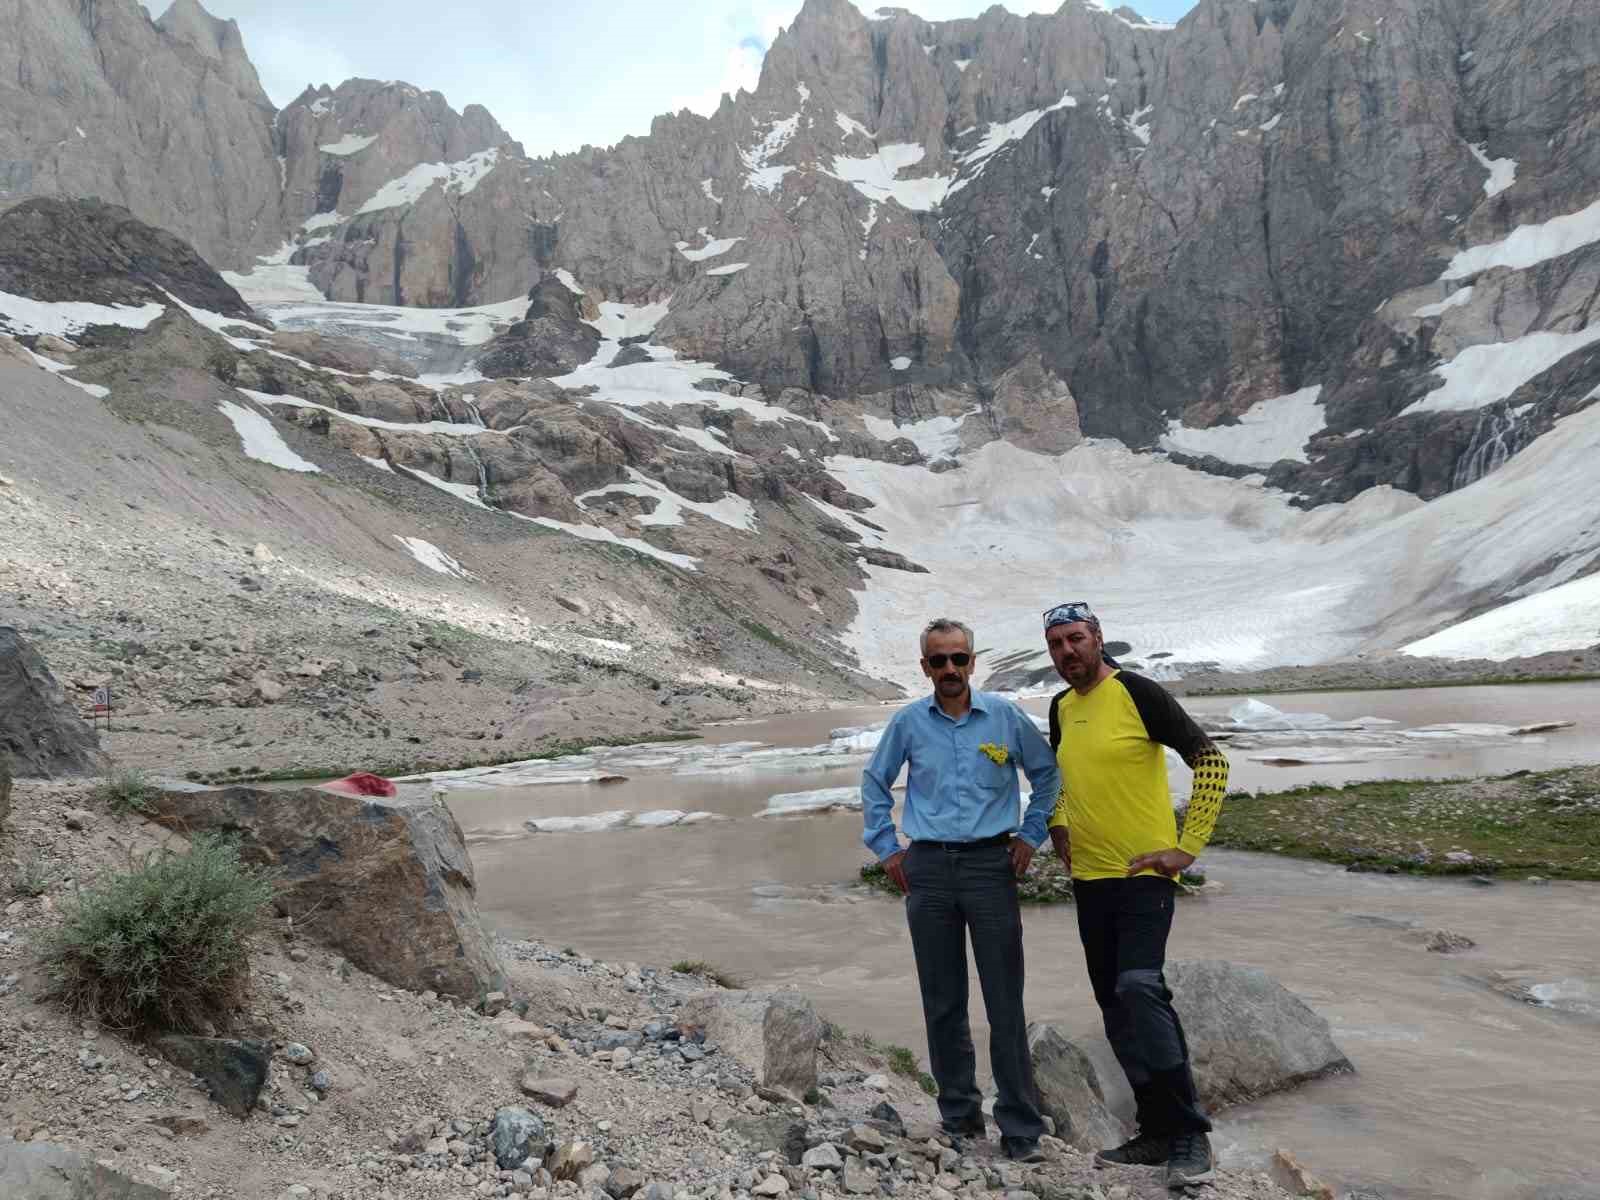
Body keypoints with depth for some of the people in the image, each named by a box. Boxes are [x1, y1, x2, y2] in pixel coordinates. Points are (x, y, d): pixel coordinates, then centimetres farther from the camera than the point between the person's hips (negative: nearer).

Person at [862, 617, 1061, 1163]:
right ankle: (959, 1113, 25)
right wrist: (886, 848, 9)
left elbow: (1046, 773, 12)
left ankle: (1021, 1129, 10)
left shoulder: (1004, 716, -1)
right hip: (928, 870, 2)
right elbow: (874, 783, 14)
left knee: (1005, 1002, -1)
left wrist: (1030, 835, 7)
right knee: (942, 1001, 9)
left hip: (991, 863, -1)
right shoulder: (908, 722, 2)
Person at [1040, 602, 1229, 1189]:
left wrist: (1187, 846, -15)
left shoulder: (1136, 693, -11)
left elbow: (1210, 759, -12)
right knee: (1116, 1008, 11)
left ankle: (1190, 1134, -7)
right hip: (1089, 878, 7)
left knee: (1140, 988, -21)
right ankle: (1157, 1131, 24)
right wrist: (1058, 825, 10)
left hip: (1144, 874, -7)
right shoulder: (1061, 708, 9)